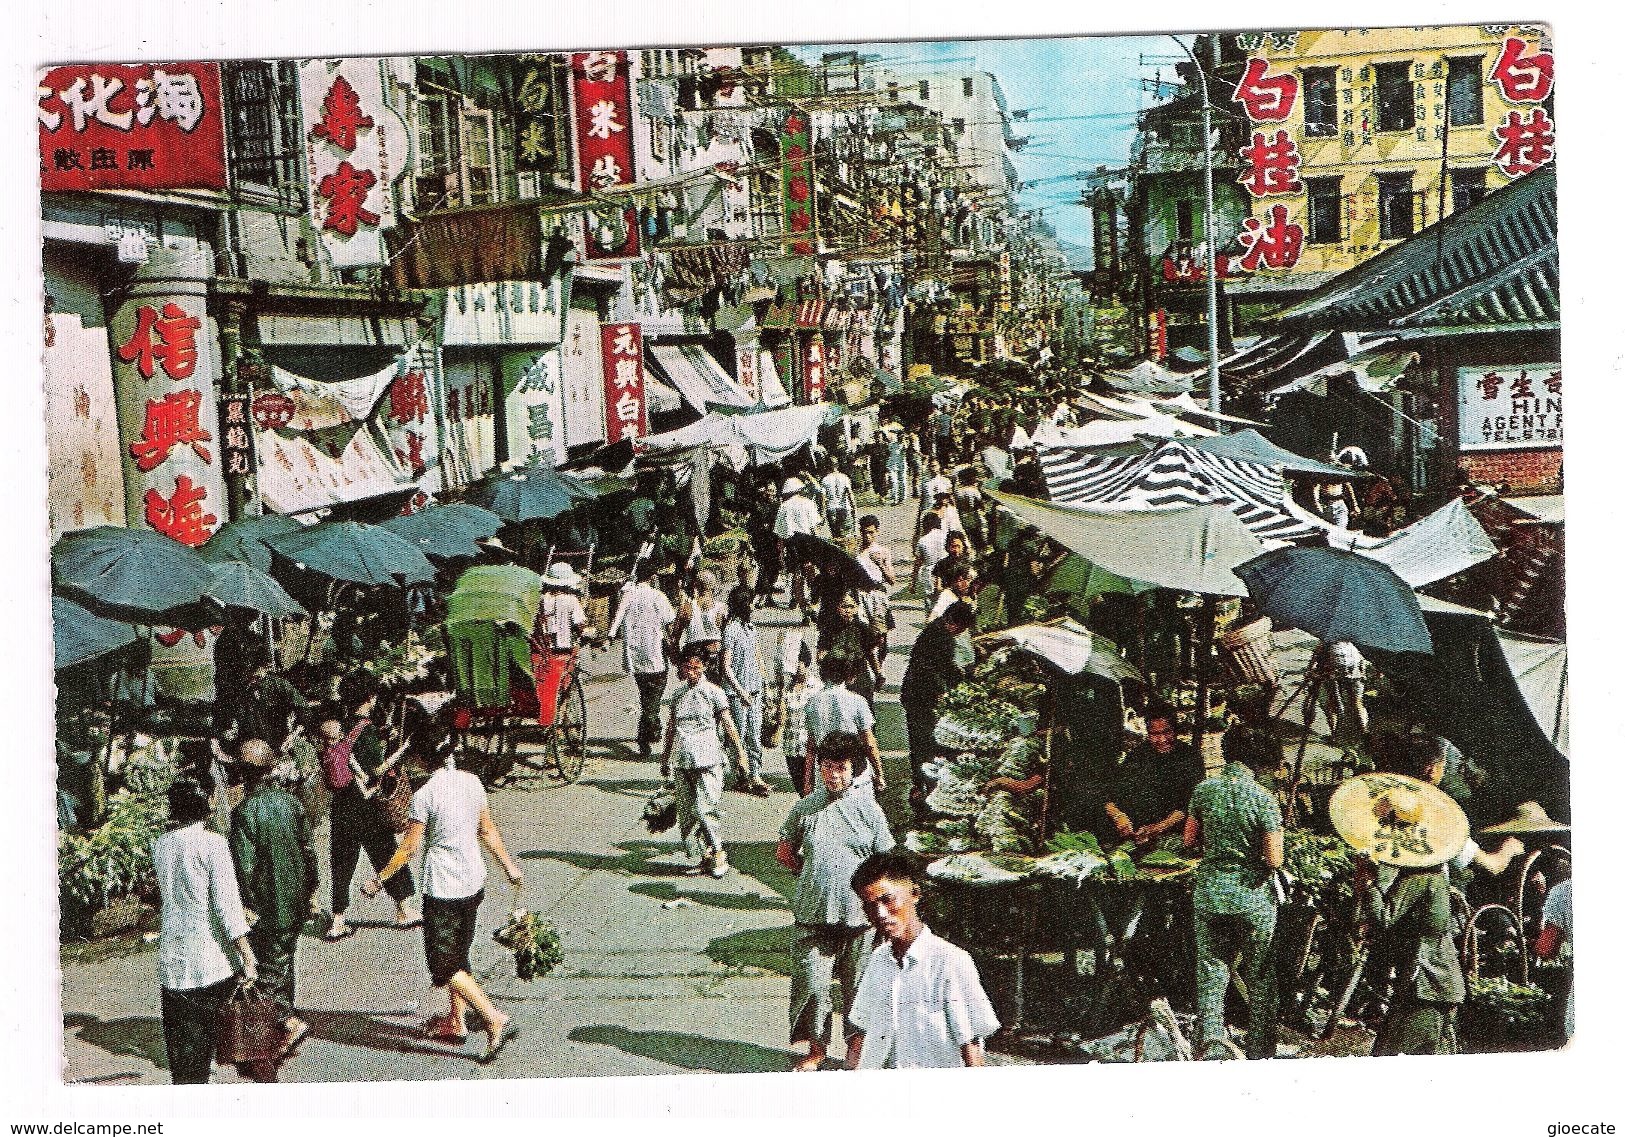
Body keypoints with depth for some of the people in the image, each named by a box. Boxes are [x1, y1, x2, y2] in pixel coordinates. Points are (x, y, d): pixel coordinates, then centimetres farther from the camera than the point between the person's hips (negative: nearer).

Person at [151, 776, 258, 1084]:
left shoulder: (160, 845, 3)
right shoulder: (212, 844, -12)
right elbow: (227, 905, -15)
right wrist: (247, 957, -13)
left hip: (172, 958, 4)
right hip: (212, 959, -4)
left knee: (180, 1035, 9)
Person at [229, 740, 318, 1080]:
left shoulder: (244, 812, -17)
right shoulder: (292, 803, 0)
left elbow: (244, 865, -19)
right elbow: (308, 852, 6)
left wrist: (246, 908, -12)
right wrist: (310, 892, 16)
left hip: (266, 908, -6)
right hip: (295, 903, 6)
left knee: (268, 969, 3)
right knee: (284, 965, 17)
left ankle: (289, 1021, -12)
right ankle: (283, 1038, 24)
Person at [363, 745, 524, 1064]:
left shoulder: (424, 795, -18)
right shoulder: (471, 782, 1)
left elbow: (410, 848, -14)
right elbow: (488, 830, 11)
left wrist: (379, 879, -3)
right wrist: (509, 865, 23)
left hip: (442, 888, -7)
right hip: (474, 883, 8)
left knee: (445, 965, 0)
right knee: (458, 955, 22)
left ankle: (496, 1021, -10)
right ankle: (455, 1022, 32)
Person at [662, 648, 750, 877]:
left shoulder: (713, 692, 0)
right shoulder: (676, 694, 11)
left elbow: (728, 726, 3)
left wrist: (740, 755, 2)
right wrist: (665, 758, 25)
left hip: (707, 760, -4)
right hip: (681, 761, 4)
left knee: (706, 809, -12)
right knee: (686, 813, 4)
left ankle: (717, 853, 5)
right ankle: (699, 858, 14)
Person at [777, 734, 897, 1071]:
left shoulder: (867, 809, 0)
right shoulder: (804, 808, 2)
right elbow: (785, 852, 15)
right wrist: (813, 878, 11)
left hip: (859, 916, 0)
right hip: (814, 916, 0)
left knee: (857, 984, 8)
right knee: (811, 983, -1)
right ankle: (817, 1047, 17)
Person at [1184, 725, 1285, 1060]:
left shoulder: (1204, 790, -3)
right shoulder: (1263, 798, -15)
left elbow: (1190, 840, 8)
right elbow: (1274, 860, -16)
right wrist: (1278, 842, 4)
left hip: (1210, 891, 2)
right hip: (1252, 896, -2)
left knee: (1211, 964, 16)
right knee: (1259, 976, 11)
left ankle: (1209, 1027, -2)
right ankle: (1259, 1052, 17)